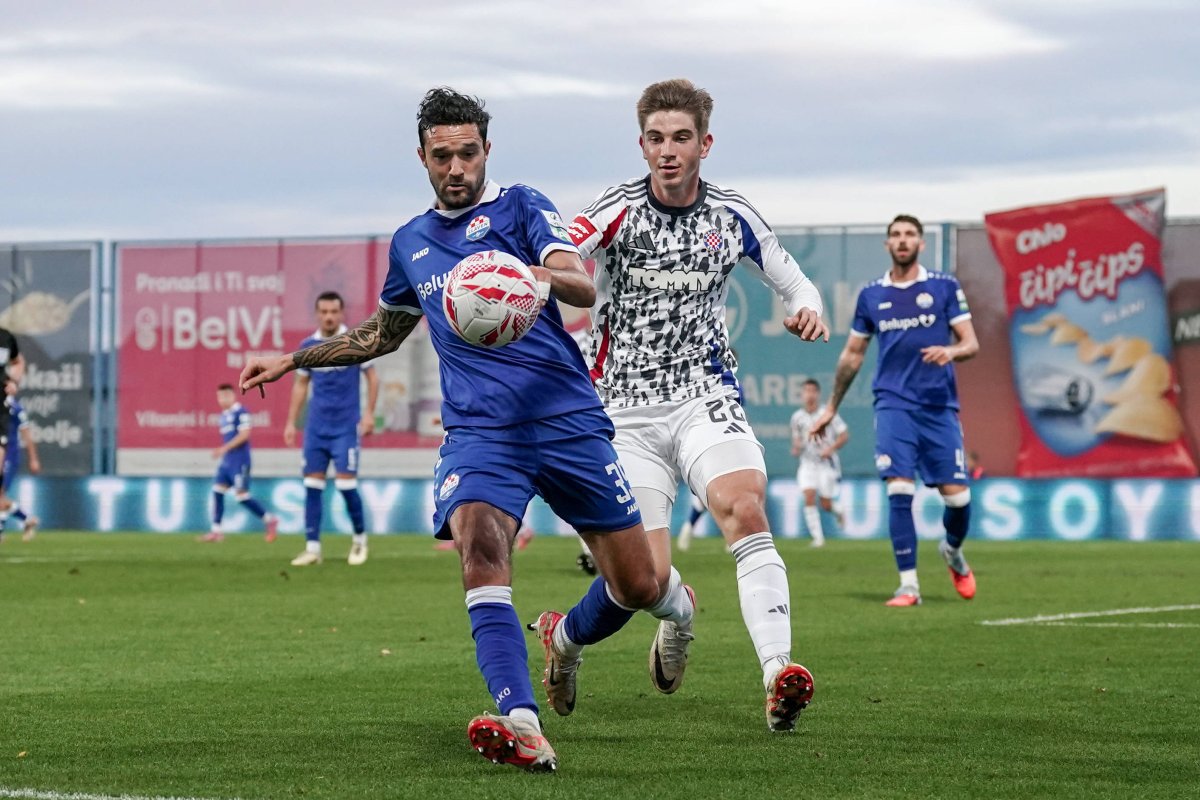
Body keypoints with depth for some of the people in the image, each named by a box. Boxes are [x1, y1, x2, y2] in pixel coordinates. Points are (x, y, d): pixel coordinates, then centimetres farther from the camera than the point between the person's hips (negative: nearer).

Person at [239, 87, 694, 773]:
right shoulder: (411, 243, 19)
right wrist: (294, 360, 34)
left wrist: (531, 274, -34)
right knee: (480, 548, -29)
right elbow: (384, 332, 38)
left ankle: (568, 639, 37)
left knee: (637, 585, 1)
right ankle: (523, 728, -41)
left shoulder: (521, 207, 4)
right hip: (478, 432, 2)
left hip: (568, 417, -2)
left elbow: (584, 286, -13)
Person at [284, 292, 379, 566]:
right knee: (312, 483, 0)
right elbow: (300, 385, 14)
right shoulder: (307, 346, 6)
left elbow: (372, 377, 1)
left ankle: (360, 538, 12)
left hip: (346, 427, -4)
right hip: (316, 427, 4)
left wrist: (369, 413, -8)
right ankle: (312, 548, 3)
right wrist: (291, 422, 10)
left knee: (346, 482, -9)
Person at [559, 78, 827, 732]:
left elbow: (793, 281, 18)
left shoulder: (732, 217, 3)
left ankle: (778, 679, -36)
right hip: (626, 409, -2)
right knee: (649, 579, -7)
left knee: (745, 508, -28)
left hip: (704, 396, 2)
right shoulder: (621, 211, -9)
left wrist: (807, 308, -7)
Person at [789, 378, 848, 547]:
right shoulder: (798, 417, 3)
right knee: (809, 498, -15)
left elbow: (845, 435, -5)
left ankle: (837, 512, 34)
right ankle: (818, 538, -9)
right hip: (807, 463, 3)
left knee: (826, 504, -3)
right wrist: (796, 448, -6)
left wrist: (830, 449, -18)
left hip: (826, 463, -3)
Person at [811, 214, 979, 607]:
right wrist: (831, 408, 22)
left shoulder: (944, 287, 4)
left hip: (939, 405, 0)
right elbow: (852, 354, 19)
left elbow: (971, 344, 1)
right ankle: (908, 585, -8)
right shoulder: (871, 294, 9)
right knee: (899, 492, -14)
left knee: (956, 496, -3)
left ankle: (953, 551, 30)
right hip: (893, 404, 0)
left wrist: (951, 351, -23)